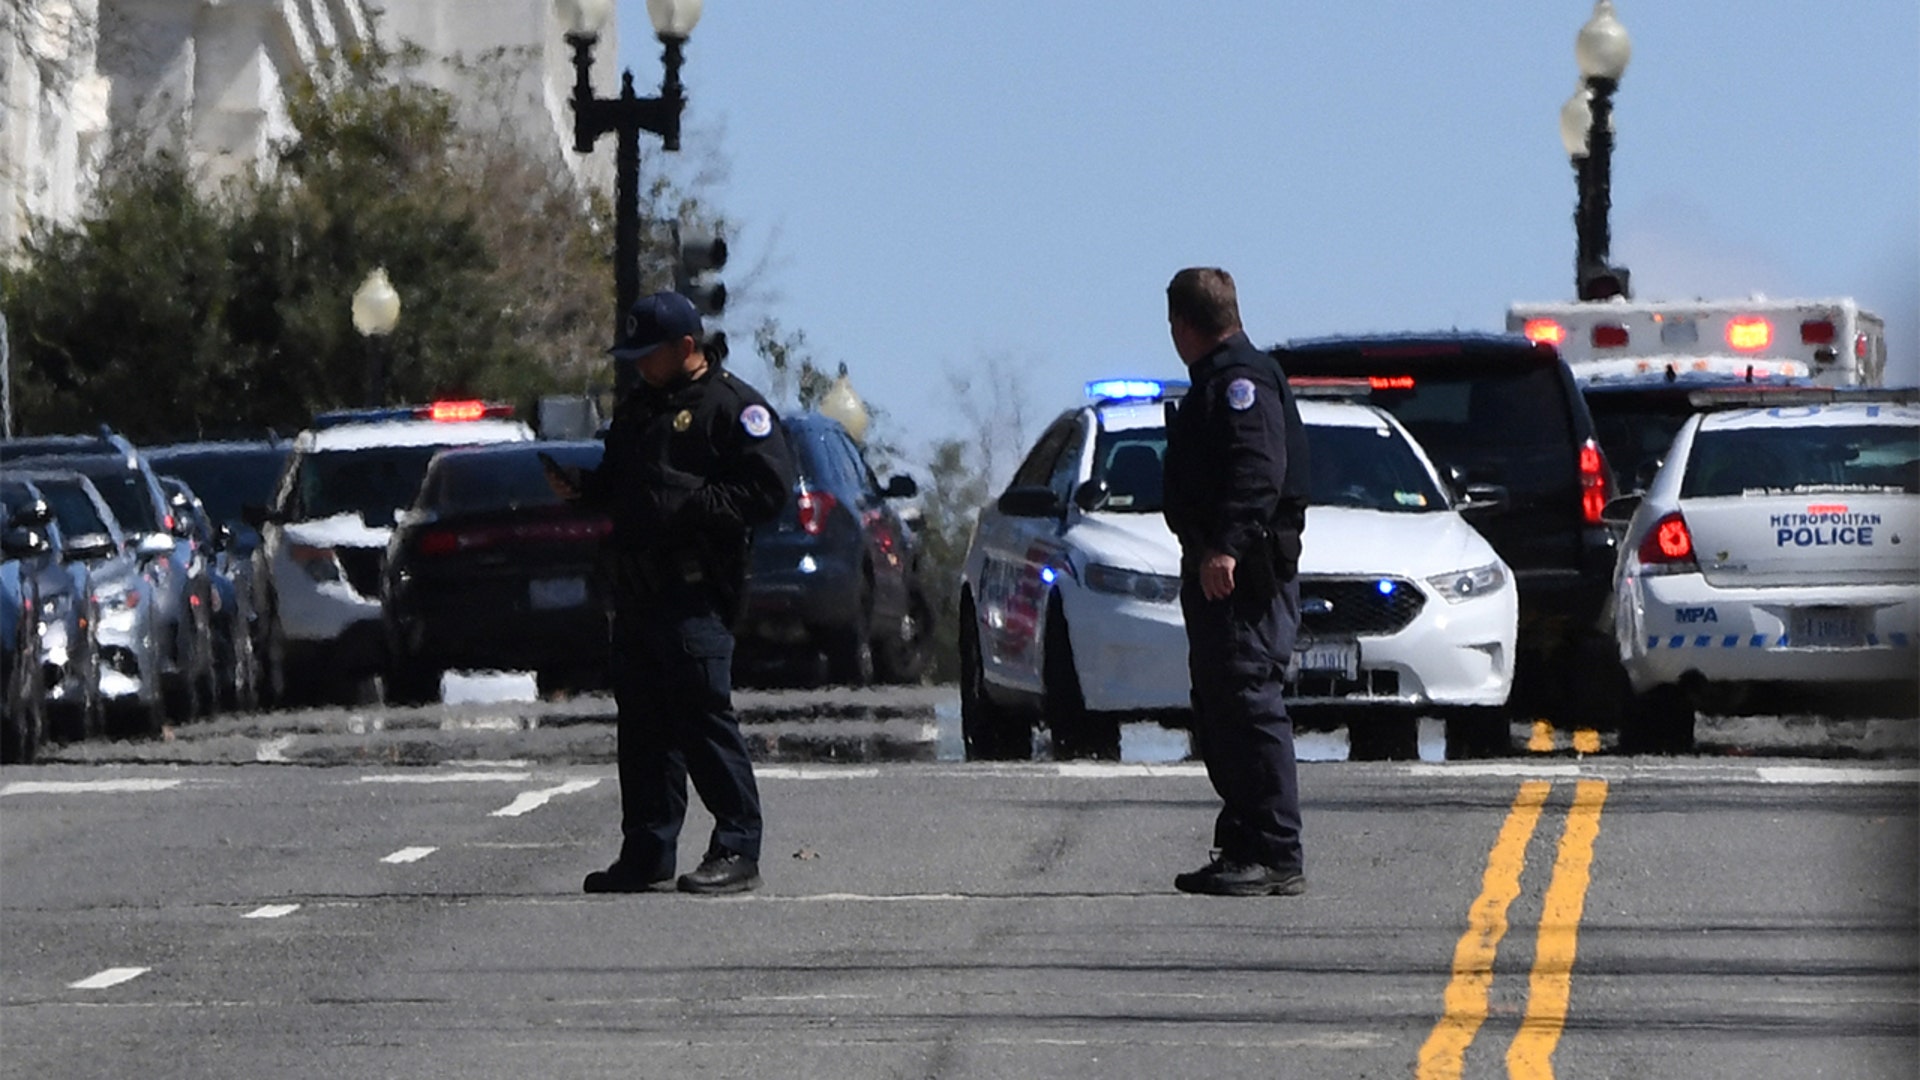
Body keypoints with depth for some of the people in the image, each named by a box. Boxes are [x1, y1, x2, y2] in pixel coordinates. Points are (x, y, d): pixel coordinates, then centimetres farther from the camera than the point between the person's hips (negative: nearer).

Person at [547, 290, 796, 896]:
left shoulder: (731, 407, -5)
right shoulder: (637, 407, 21)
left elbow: (769, 489, -12)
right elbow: (617, 481, 32)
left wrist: (692, 501, -20)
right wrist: (579, 488, 11)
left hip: (695, 591, -8)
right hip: (637, 589, 9)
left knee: (703, 715, -11)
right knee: (642, 721, 9)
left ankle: (737, 852, -8)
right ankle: (647, 855, 14)